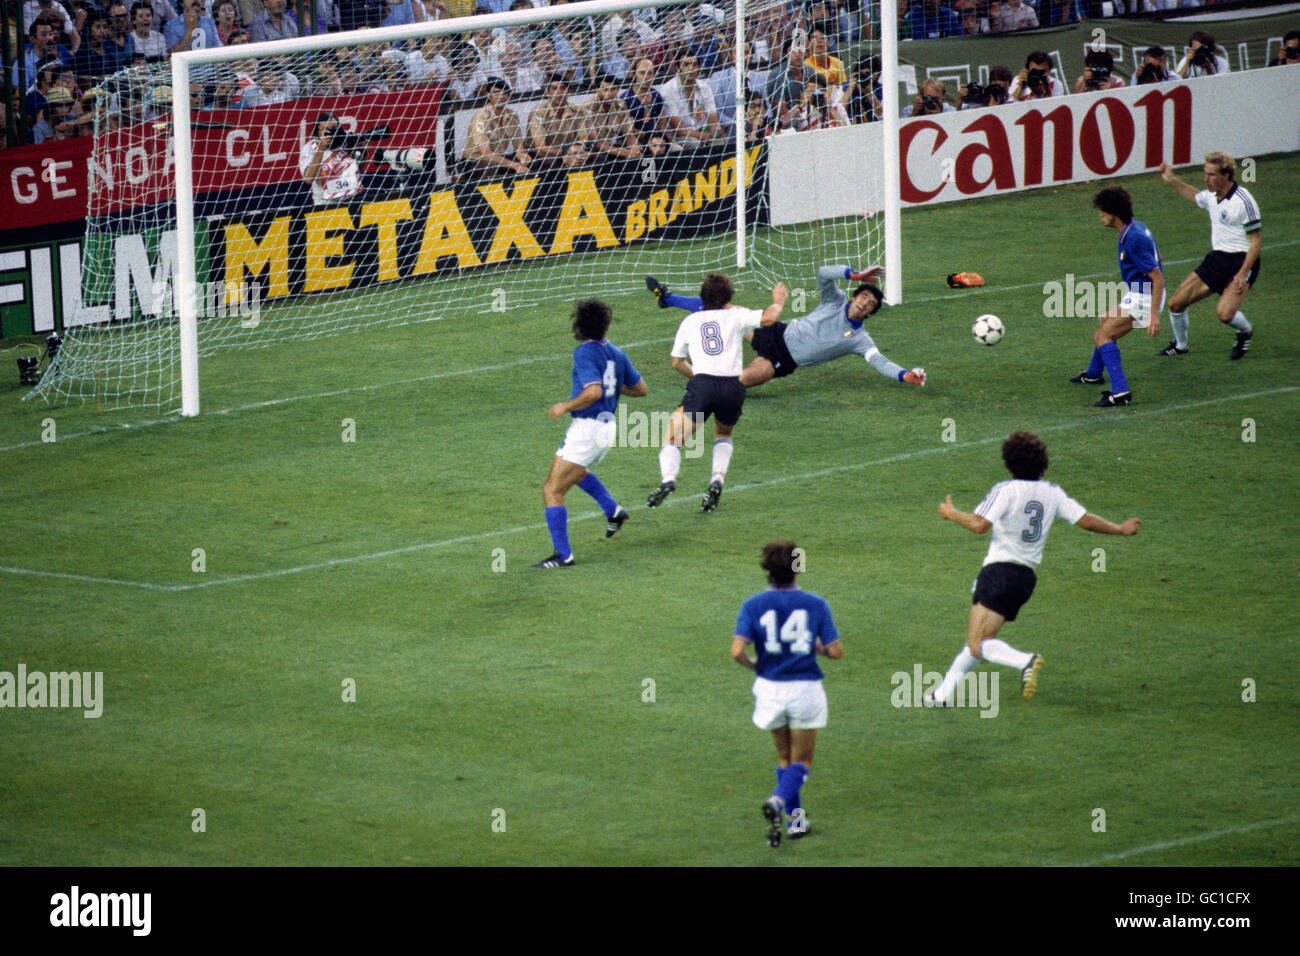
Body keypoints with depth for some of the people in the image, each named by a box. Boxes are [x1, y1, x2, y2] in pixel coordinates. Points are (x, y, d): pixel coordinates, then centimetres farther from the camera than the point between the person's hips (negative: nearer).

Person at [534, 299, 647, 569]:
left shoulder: (585, 353, -15)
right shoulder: (616, 353, 8)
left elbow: (594, 392, -28)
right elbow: (642, 389, 15)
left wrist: (565, 406, -15)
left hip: (587, 429, -9)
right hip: (608, 427, 9)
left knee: (552, 490, -7)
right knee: (575, 471, 37)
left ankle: (562, 555, -11)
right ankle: (613, 510, 32)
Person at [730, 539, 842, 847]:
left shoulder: (753, 605, -6)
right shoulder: (815, 604, -7)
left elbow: (737, 651, -16)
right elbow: (836, 651, -7)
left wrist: (752, 665, 5)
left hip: (770, 689, 1)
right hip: (805, 690, -1)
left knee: (784, 758, 23)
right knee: (801, 762, 10)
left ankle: (796, 819, 21)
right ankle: (779, 801, -18)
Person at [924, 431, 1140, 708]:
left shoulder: (1005, 490, -8)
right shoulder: (1052, 493, 8)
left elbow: (980, 525, -19)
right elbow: (1086, 520, 9)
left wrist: (951, 514, -2)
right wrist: (1120, 529, 24)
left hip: (1000, 569, -7)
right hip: (1027, 577, 7)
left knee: (978, 644, -15)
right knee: (978, 642, 16)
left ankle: (1025, 662, -38)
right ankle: (944, 693, 16)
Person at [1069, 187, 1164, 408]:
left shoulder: (1134, 239, -26)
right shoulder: (1135, 228, 5)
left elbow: (1158, 279, -27)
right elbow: (1156, 254, 22)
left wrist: (1154, 316, -31)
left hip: (1144, 298, -11)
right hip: (1137, 294, 11)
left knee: (1103, 336, -17)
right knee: (1105, 321, 30)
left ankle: (1120, 390, -25)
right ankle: (1093, 374, 52)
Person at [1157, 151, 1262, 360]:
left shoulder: (1243, 201, -18)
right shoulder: (1211, 195, 5)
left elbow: (1256, 240, -16)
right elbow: (1195, 197, 33)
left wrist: (1243, 274, -23)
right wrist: (1173, 181, 24)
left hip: (1242, 262, -7)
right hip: (1216, 259, 7)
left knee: (1224, 313, -26)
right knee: (1176, 303, 1)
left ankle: (1246, 332, 8)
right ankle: (1179, 345, 26)